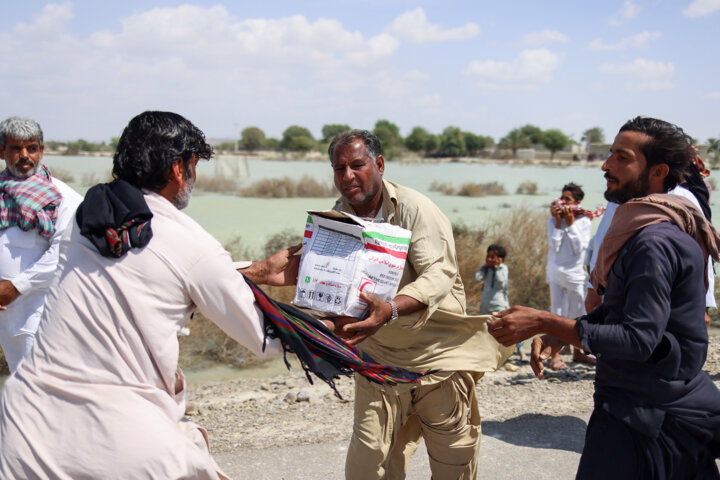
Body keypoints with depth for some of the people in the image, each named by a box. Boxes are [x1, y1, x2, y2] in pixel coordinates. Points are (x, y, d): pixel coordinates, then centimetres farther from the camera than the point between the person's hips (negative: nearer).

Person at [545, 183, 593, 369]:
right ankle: (555, 355, 0)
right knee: (557, 313, -2)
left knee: (577, 314, 7)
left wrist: (570, 223, -13)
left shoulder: (584, 222, 0)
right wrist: (558, 222, -13)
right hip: (556, 271, 0)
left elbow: (580, 248, -11)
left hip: (575, 272, 0)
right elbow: (554, 246, -9)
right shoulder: (553, 221, 2)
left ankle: (577, 352, 21)